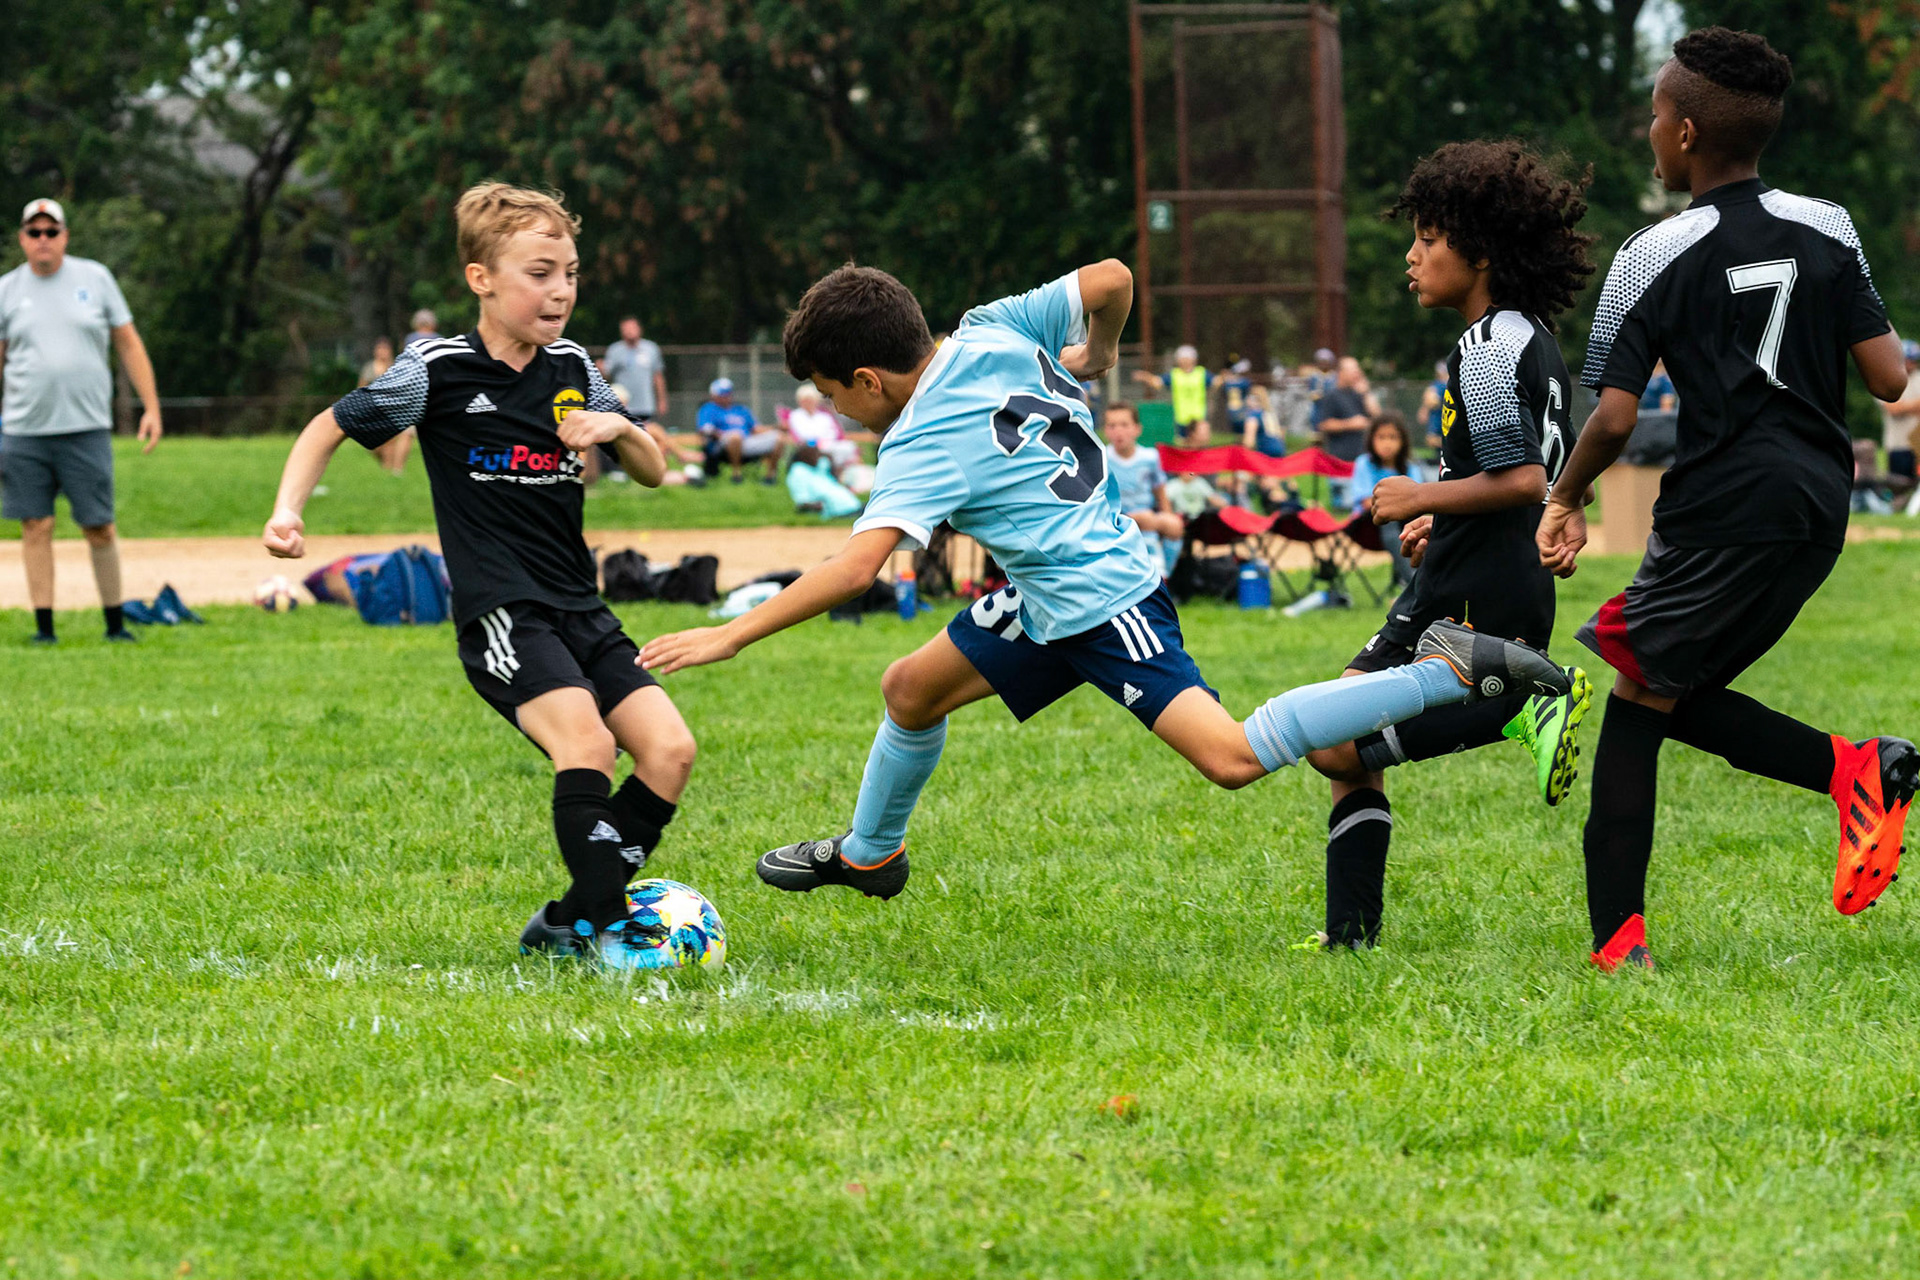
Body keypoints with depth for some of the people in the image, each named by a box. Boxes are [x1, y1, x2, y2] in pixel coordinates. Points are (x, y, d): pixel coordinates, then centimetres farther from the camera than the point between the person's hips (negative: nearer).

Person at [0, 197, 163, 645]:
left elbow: (128, 343, 8)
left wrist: (151, 407, 2)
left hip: (87, 428, -1)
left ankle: (115, 623, 9)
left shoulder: (95, 278, 6)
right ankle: (44, 626, 6)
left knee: (99, 527, -1)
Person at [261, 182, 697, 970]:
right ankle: (607, 927, -21)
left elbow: (654, 472, 17)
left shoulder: (571, 368, 10)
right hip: (499, 611, -6)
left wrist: (618, 428, -4)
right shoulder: (439, 371, -5)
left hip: (579, 609, 6)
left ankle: (569, 920, 3)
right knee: (585, 740, -28)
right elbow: (329, 429, 6)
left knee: (670, 749, -7)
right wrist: (288, 509, -10)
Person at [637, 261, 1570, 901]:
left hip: (1098, 601, -11)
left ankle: (1451, 672, -19)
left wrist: (730, 636, -28)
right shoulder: (993, 332, 1)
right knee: (912, 688, 17)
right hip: (1052, 599, 11)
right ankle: (869, 855, 39)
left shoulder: (924, 444, -21)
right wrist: (1098, 355, 22)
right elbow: (1111, 280, 2)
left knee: (1233, 757, -19)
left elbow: (856, 566, -30)